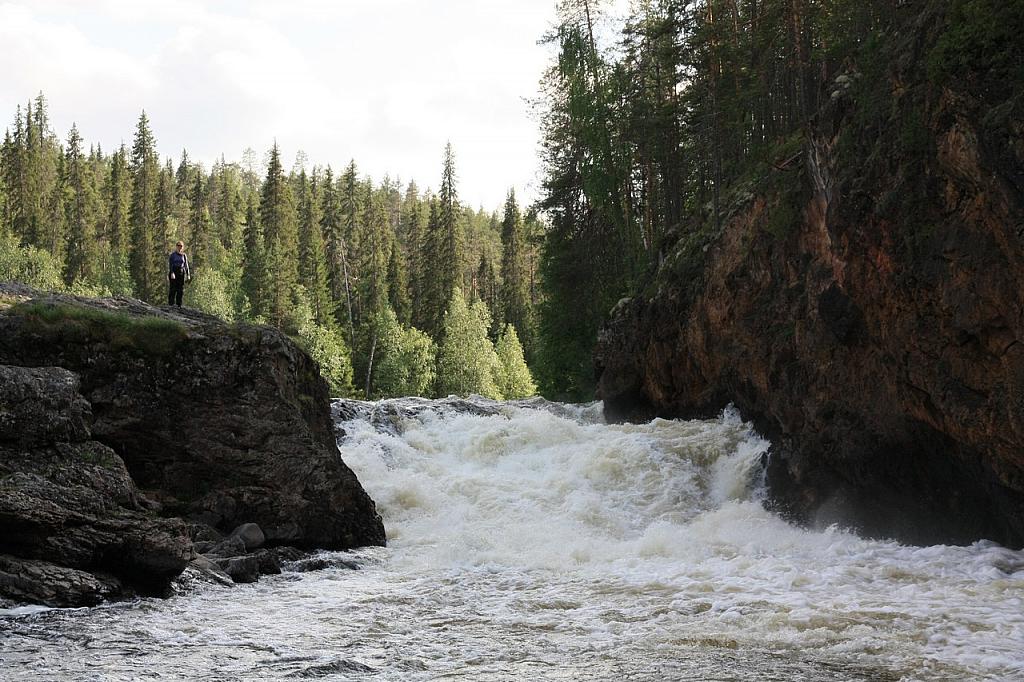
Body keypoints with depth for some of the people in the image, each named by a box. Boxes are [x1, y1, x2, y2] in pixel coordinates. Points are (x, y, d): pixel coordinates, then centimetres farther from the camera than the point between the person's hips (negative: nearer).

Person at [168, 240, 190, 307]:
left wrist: (188, 275, 8)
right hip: (173, 272, -3)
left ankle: (179, 304, 4)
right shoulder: (173, 255, 1)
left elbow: (186, 266, 13)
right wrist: (172, 273, -18)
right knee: (173, 288, -8)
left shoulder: (184, 256, 11)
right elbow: (170, 264, -6)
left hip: (181, 273, 3)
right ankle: (171, 303, -6)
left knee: (180, 289, 0)